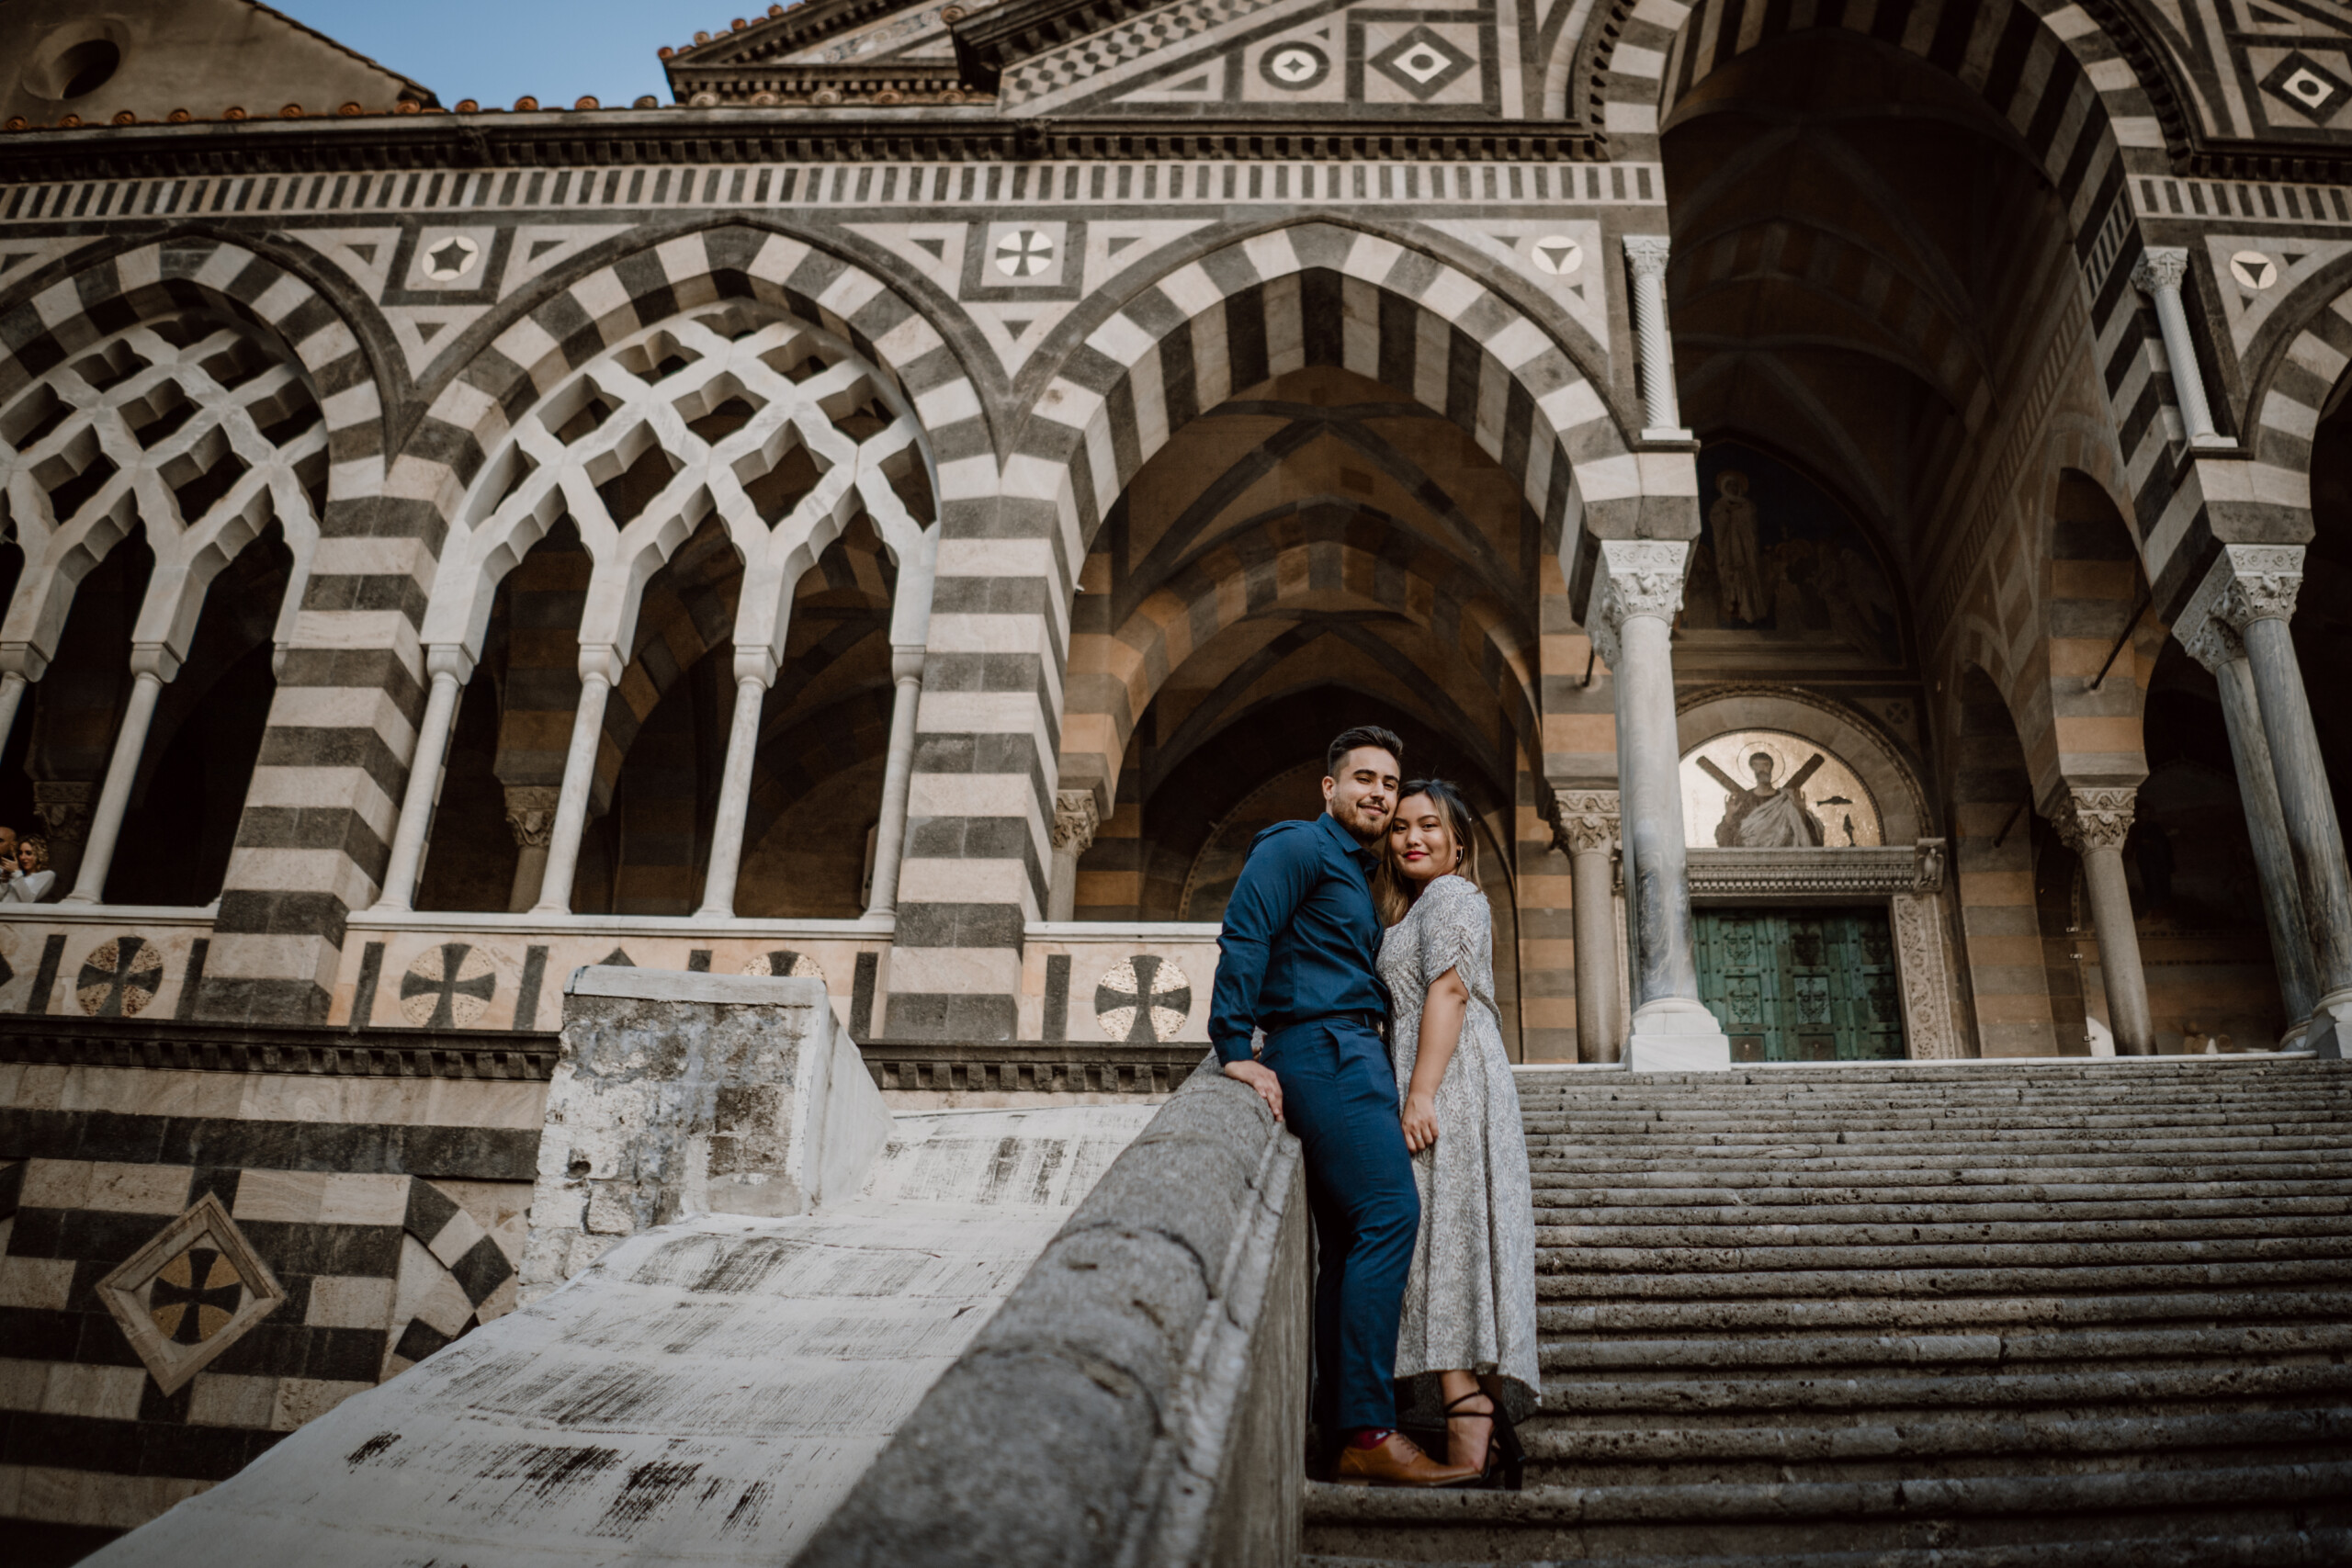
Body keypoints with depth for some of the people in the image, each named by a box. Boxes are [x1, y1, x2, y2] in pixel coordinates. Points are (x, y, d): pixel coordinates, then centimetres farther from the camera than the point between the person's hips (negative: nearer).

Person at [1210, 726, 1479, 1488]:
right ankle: (1368, 1431, -22)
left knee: (1348, 1246, 5)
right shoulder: (1300, 847, -2)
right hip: (1325, 1047, -10)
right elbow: (1243, 935, -13)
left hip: (1351, 1057, 10)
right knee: (1389, 1213, -19)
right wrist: (1236, 1048, -19)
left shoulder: (1356, 875, 27)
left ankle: (1341, 1439, 6)